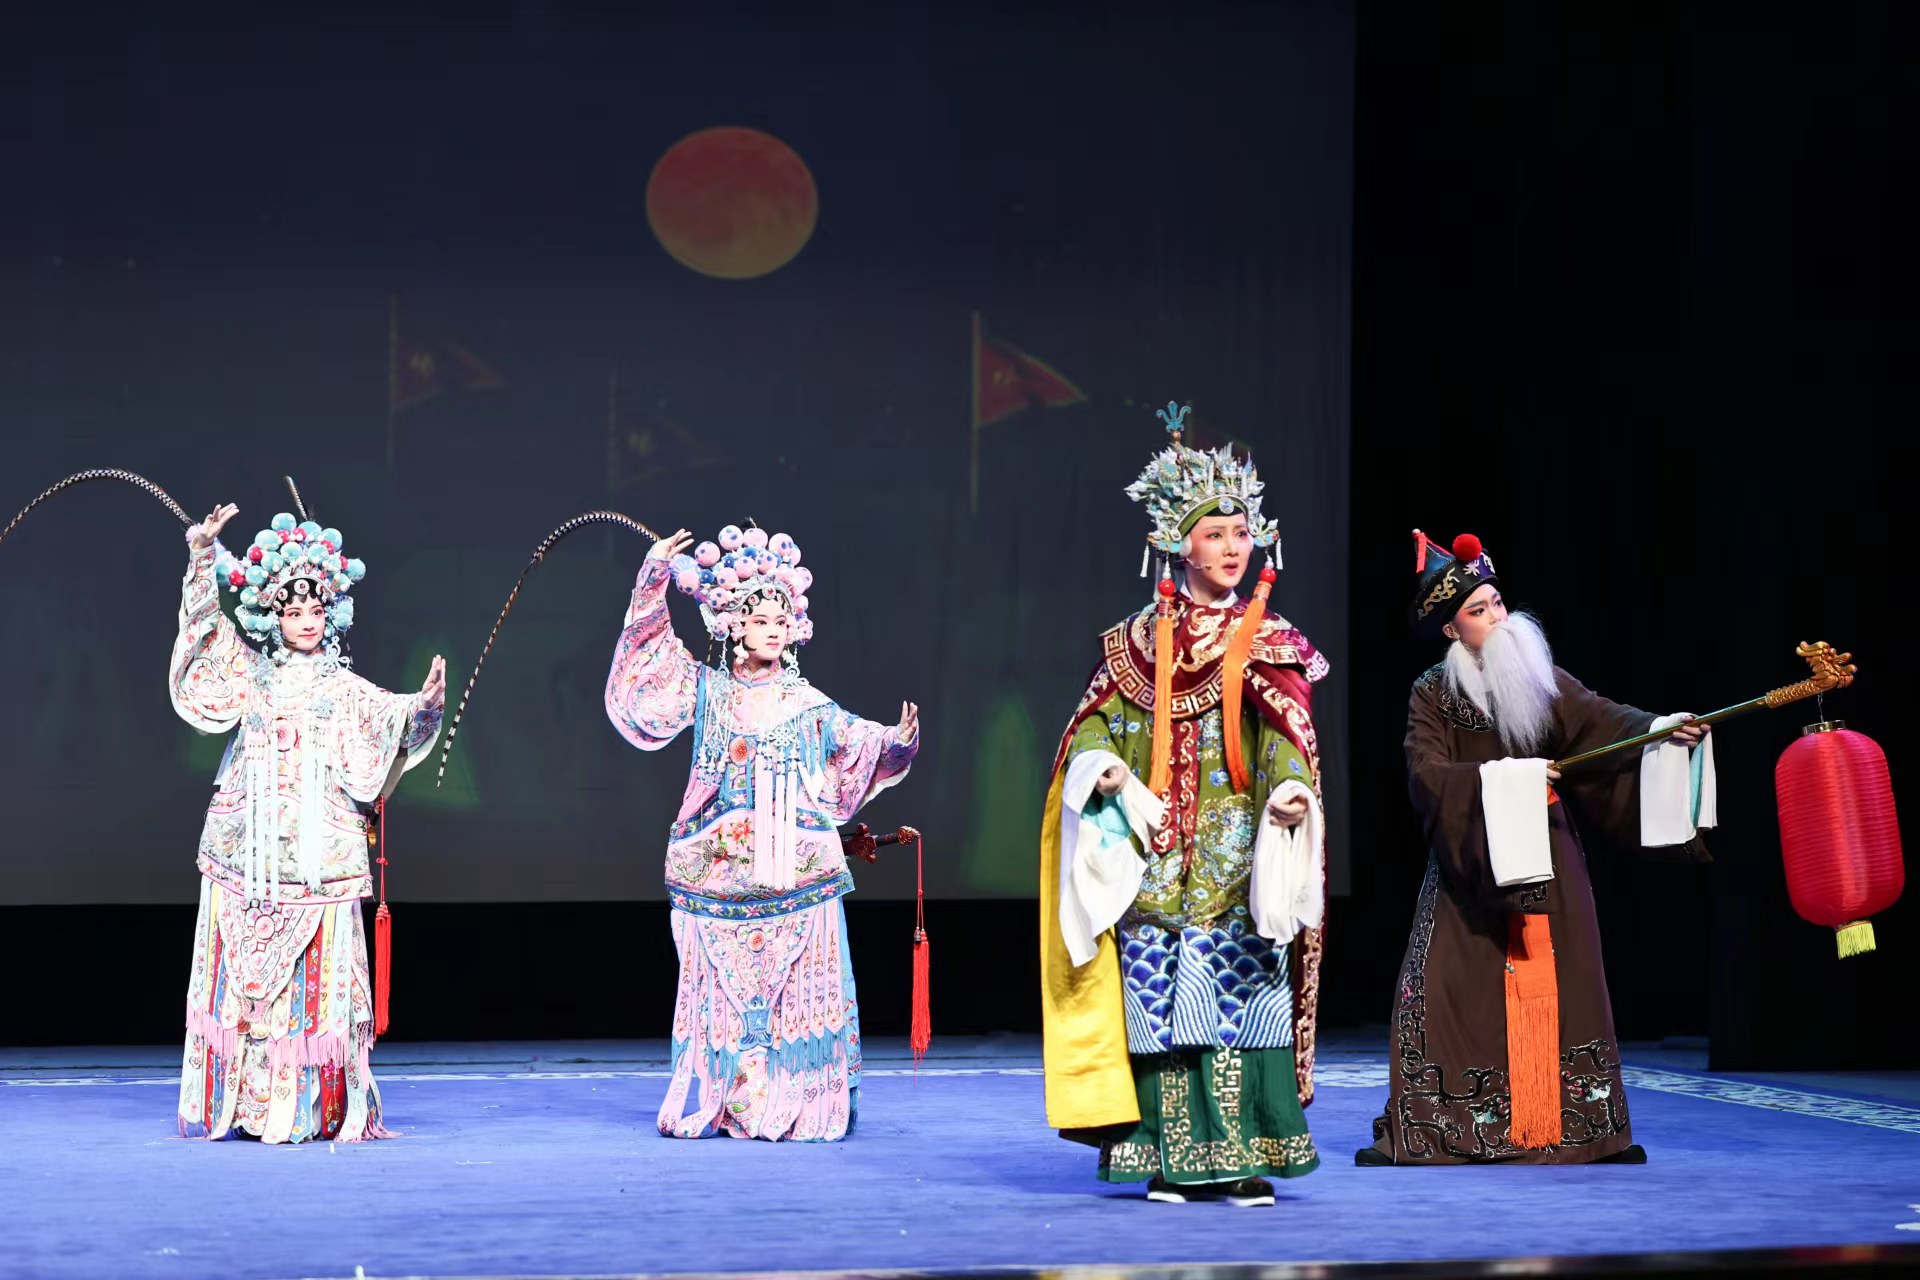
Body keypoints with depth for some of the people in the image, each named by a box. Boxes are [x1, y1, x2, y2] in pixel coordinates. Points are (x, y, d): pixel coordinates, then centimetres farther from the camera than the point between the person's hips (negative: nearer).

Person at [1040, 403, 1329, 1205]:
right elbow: (1096, 725, 10)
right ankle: (1176, 1159, 5)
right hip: (1154, 860, 2)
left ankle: (1246, 1159, -6)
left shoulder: (1268, 643, 7)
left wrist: (1292, 791, -24)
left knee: (1240, 1002, -9)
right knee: (1157, 1003, -1)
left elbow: (1286, 737, -4)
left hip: (1236, 861, -2)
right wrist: (1102, 769, -12)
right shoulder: (1138, 642, 12)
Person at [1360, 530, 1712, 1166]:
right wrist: (1500, 775, -24)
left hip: (1547, 861, 2)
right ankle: (1438, 1127, -2)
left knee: (1551, 988, 0)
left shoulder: (1540, 680, 3)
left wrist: (1660, 728, -28)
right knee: (1464, 988, -6)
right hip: (1471, 863, -2)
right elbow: (1426, 773, -13)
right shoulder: (1432, 695, -1)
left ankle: (1564, 1124, 3)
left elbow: (1602, 720, -10)